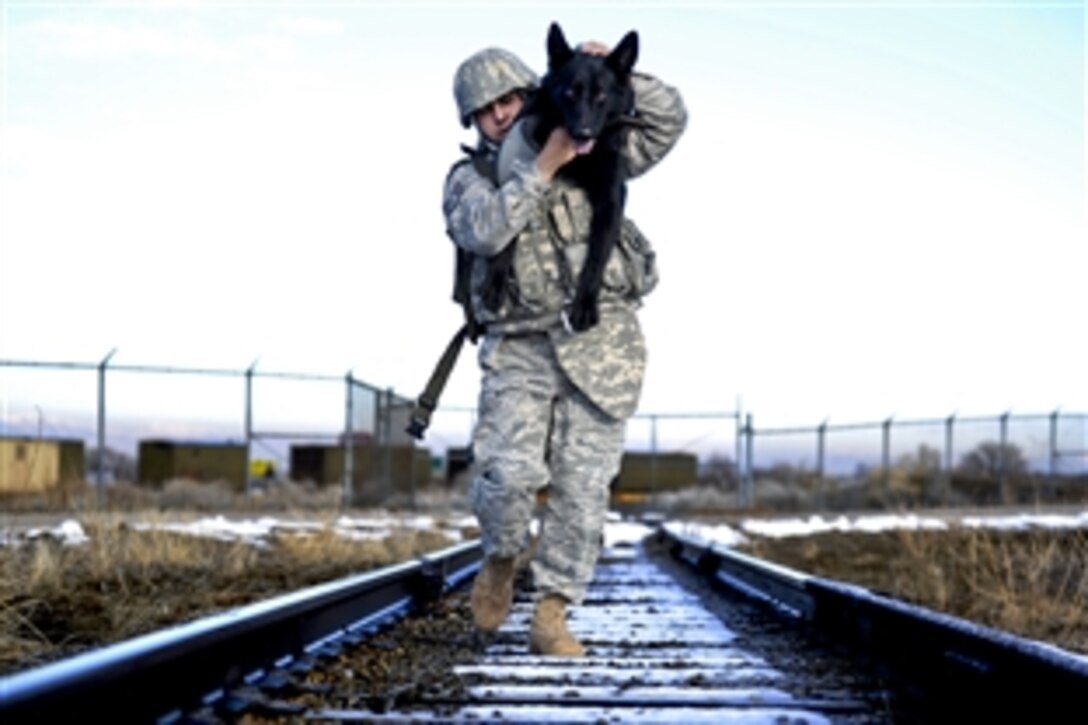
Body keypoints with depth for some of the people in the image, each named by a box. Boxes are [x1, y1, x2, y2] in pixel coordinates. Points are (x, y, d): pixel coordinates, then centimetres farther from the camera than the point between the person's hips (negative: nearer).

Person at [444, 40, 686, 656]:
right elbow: (483, 231, -15)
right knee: (508, 472, -16)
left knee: (583, 484, -2)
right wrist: (542, 167, -18)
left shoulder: (590, 153, 12)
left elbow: (668, 120, 9)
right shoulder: (469, 180, 6)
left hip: (601, 346, 1)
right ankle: (503, 558, 16)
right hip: (519, 351, -1)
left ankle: (552, 616, 8)